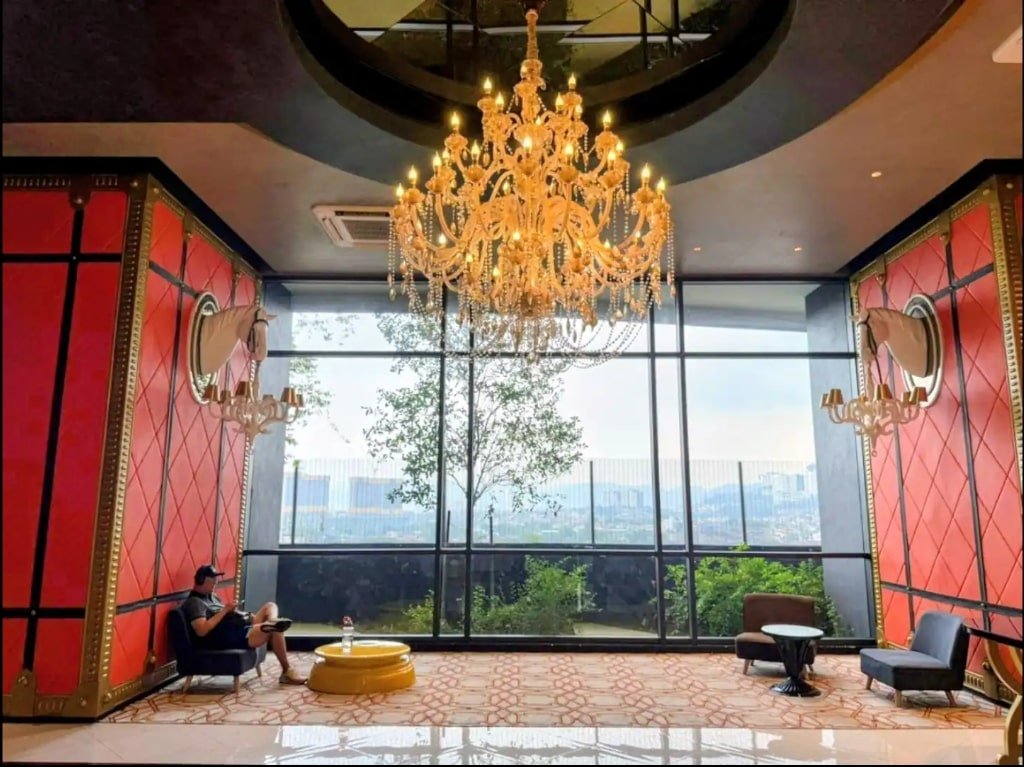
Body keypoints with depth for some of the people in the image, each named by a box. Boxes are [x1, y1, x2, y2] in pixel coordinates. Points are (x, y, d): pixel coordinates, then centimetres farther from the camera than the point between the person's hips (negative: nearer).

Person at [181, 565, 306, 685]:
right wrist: (224, 610, -18)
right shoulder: (194, 602, -10)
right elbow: (202, 631, -24)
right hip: (228, 637, -11)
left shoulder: (211, 595, 21)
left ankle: (272, 622, -29)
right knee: (275, 630, -21)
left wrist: (231, 610, 2)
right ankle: (287, 671, -13)